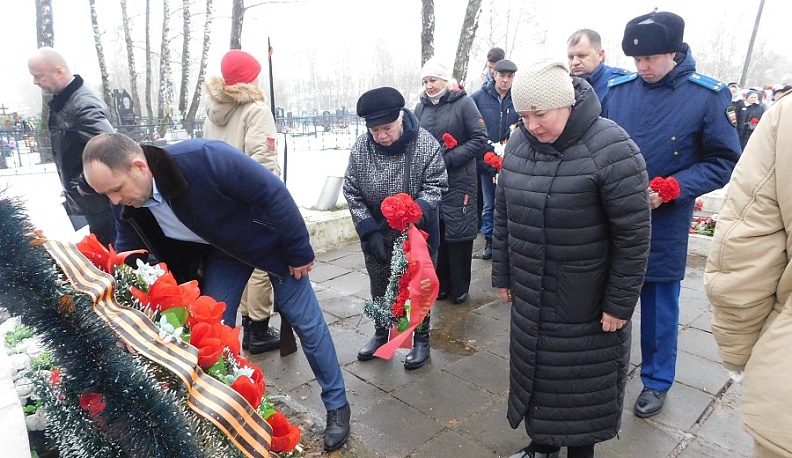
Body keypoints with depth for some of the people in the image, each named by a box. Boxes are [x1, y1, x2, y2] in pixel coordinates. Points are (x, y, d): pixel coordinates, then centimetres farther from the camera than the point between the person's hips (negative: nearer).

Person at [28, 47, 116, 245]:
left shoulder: (84, 104, -23)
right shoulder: (61, 101, 7)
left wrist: (86, 186, -23)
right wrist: (72, 185, 11)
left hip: (97, 198, -9)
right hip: (81, 199, 9)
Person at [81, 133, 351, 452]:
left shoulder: (204, 158, -37)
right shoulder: (128, 207, -16)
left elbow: (273, 192, -29)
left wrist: (299, 251, -21)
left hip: (269, 236, -5)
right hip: (223, 248, 5)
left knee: (306, 322, 2)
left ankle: (337, 404, 20)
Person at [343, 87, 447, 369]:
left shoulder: (424, 143, -19)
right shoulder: (361, 147, -13)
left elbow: (435, 185, -13)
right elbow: (352, 193, -7)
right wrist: (370, 230, -15)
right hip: (376, 234, 3)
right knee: (379, 287, 18)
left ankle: (421, 339, 33)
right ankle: (381, 333, 41)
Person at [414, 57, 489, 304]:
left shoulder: (463, 102, -4)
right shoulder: (421, 107, 9)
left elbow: (480, 140, -10)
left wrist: (447, 159, -15)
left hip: (458, 182, -4)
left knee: (458, 234, 2)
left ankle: (459, 288, 20)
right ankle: (441, 285, 25)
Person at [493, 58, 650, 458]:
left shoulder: (609, 148, -19)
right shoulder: (518, 144, 0)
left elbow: (633, 235, -16)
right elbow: (503, 215, 7)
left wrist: (620, 302, -12)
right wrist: (503, 275, 10)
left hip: (586, 302, -5)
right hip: (530, 295, 6)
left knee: (581, 380, 12)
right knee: (534, 368, 20)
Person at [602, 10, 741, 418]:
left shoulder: (708, 96, -8)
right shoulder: (617, 90, 0)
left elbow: (724, 162, -5)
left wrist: (670, 190, -18)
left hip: (664, 225, -3)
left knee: (660, 306, 12)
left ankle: (656, 381, 32)